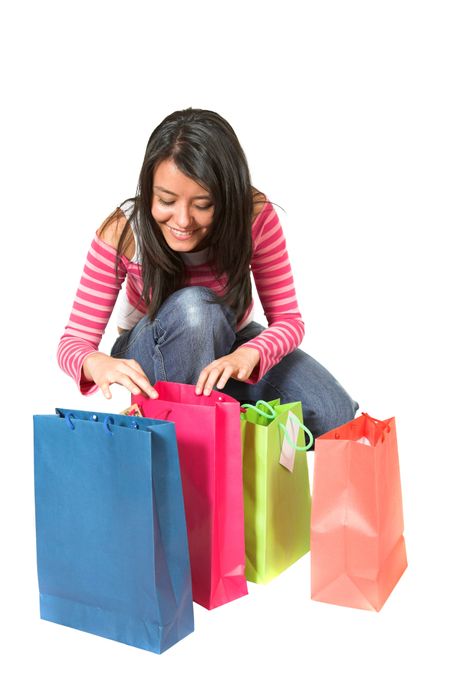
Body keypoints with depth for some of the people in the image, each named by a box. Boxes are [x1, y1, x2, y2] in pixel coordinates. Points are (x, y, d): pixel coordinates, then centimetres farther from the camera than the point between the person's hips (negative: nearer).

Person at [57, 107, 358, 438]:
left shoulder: (255, 215, -24)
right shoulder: (122, 233, -26)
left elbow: (288, 319, -19)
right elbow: (73, 342, -22)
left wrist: (248, 355, -43)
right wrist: (98, 363, -48)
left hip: (228, 343, 2)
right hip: (152, 356, -1)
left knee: (336, 416, -20)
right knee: (192, 304, -38)